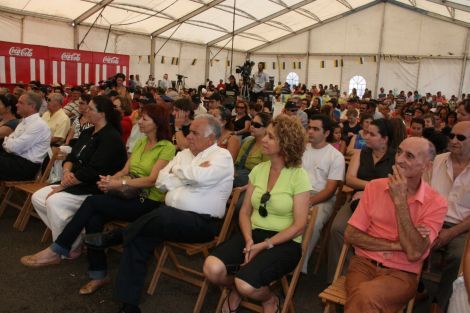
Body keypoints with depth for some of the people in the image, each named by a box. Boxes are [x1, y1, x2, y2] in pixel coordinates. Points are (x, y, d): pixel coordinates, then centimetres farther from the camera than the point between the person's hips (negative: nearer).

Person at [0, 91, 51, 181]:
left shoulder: (38, 124, -16)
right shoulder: (24, 121, 16)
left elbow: (15, 147, -20)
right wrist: (9, 142, -4)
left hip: (27, 165, -9)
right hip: (16, 157, 9)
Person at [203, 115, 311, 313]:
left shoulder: (298, 176, -9)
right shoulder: (258, 170, 6)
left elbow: (299, 226, -11)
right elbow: (245, 211, 7)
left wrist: (264, 246, -16)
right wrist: (249, 241, -11)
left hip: (284, 242, -4)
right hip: (254, 234, 4)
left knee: (246, 284, -28)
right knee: (212, 268, -22)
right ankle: (236, 289, 13)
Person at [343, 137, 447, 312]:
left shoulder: (436, 203, -5)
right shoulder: (375, 187, 3)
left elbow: (414, 253, -16)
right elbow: (350, 235, 0)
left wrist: (400, 200, -17)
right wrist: (396, 245, -10)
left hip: (401, 273, -2)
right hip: (364, 263, 2)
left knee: (365, 296, -33)